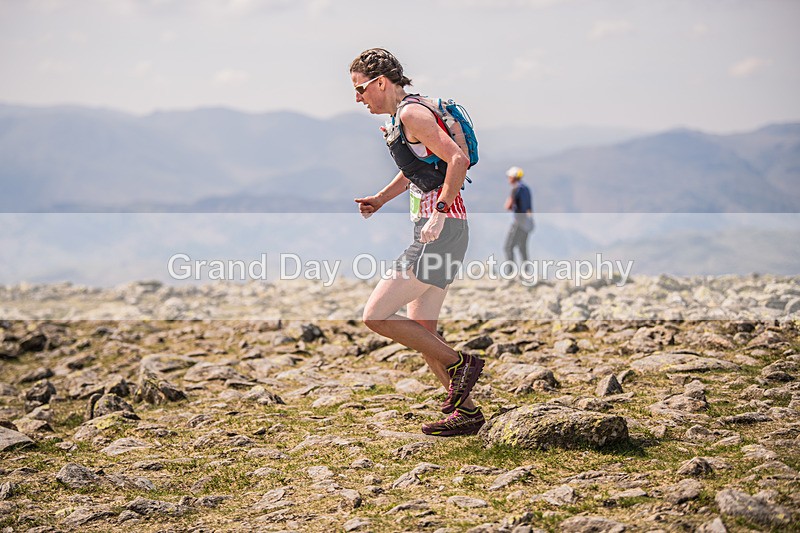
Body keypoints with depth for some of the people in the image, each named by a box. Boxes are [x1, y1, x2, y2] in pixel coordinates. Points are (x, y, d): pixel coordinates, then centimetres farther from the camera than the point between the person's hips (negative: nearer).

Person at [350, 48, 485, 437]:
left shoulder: (412, 114, -12)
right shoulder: (397, 118, 18)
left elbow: (458, 160, -22)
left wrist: (439, 213, -24)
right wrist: (379, 200, 21)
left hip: (441, 230, -10)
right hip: (435, 231, 10)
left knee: (375, 316, -10)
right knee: (421, 332, 13)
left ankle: (459, 364, -3)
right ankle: (465, 412, 19)